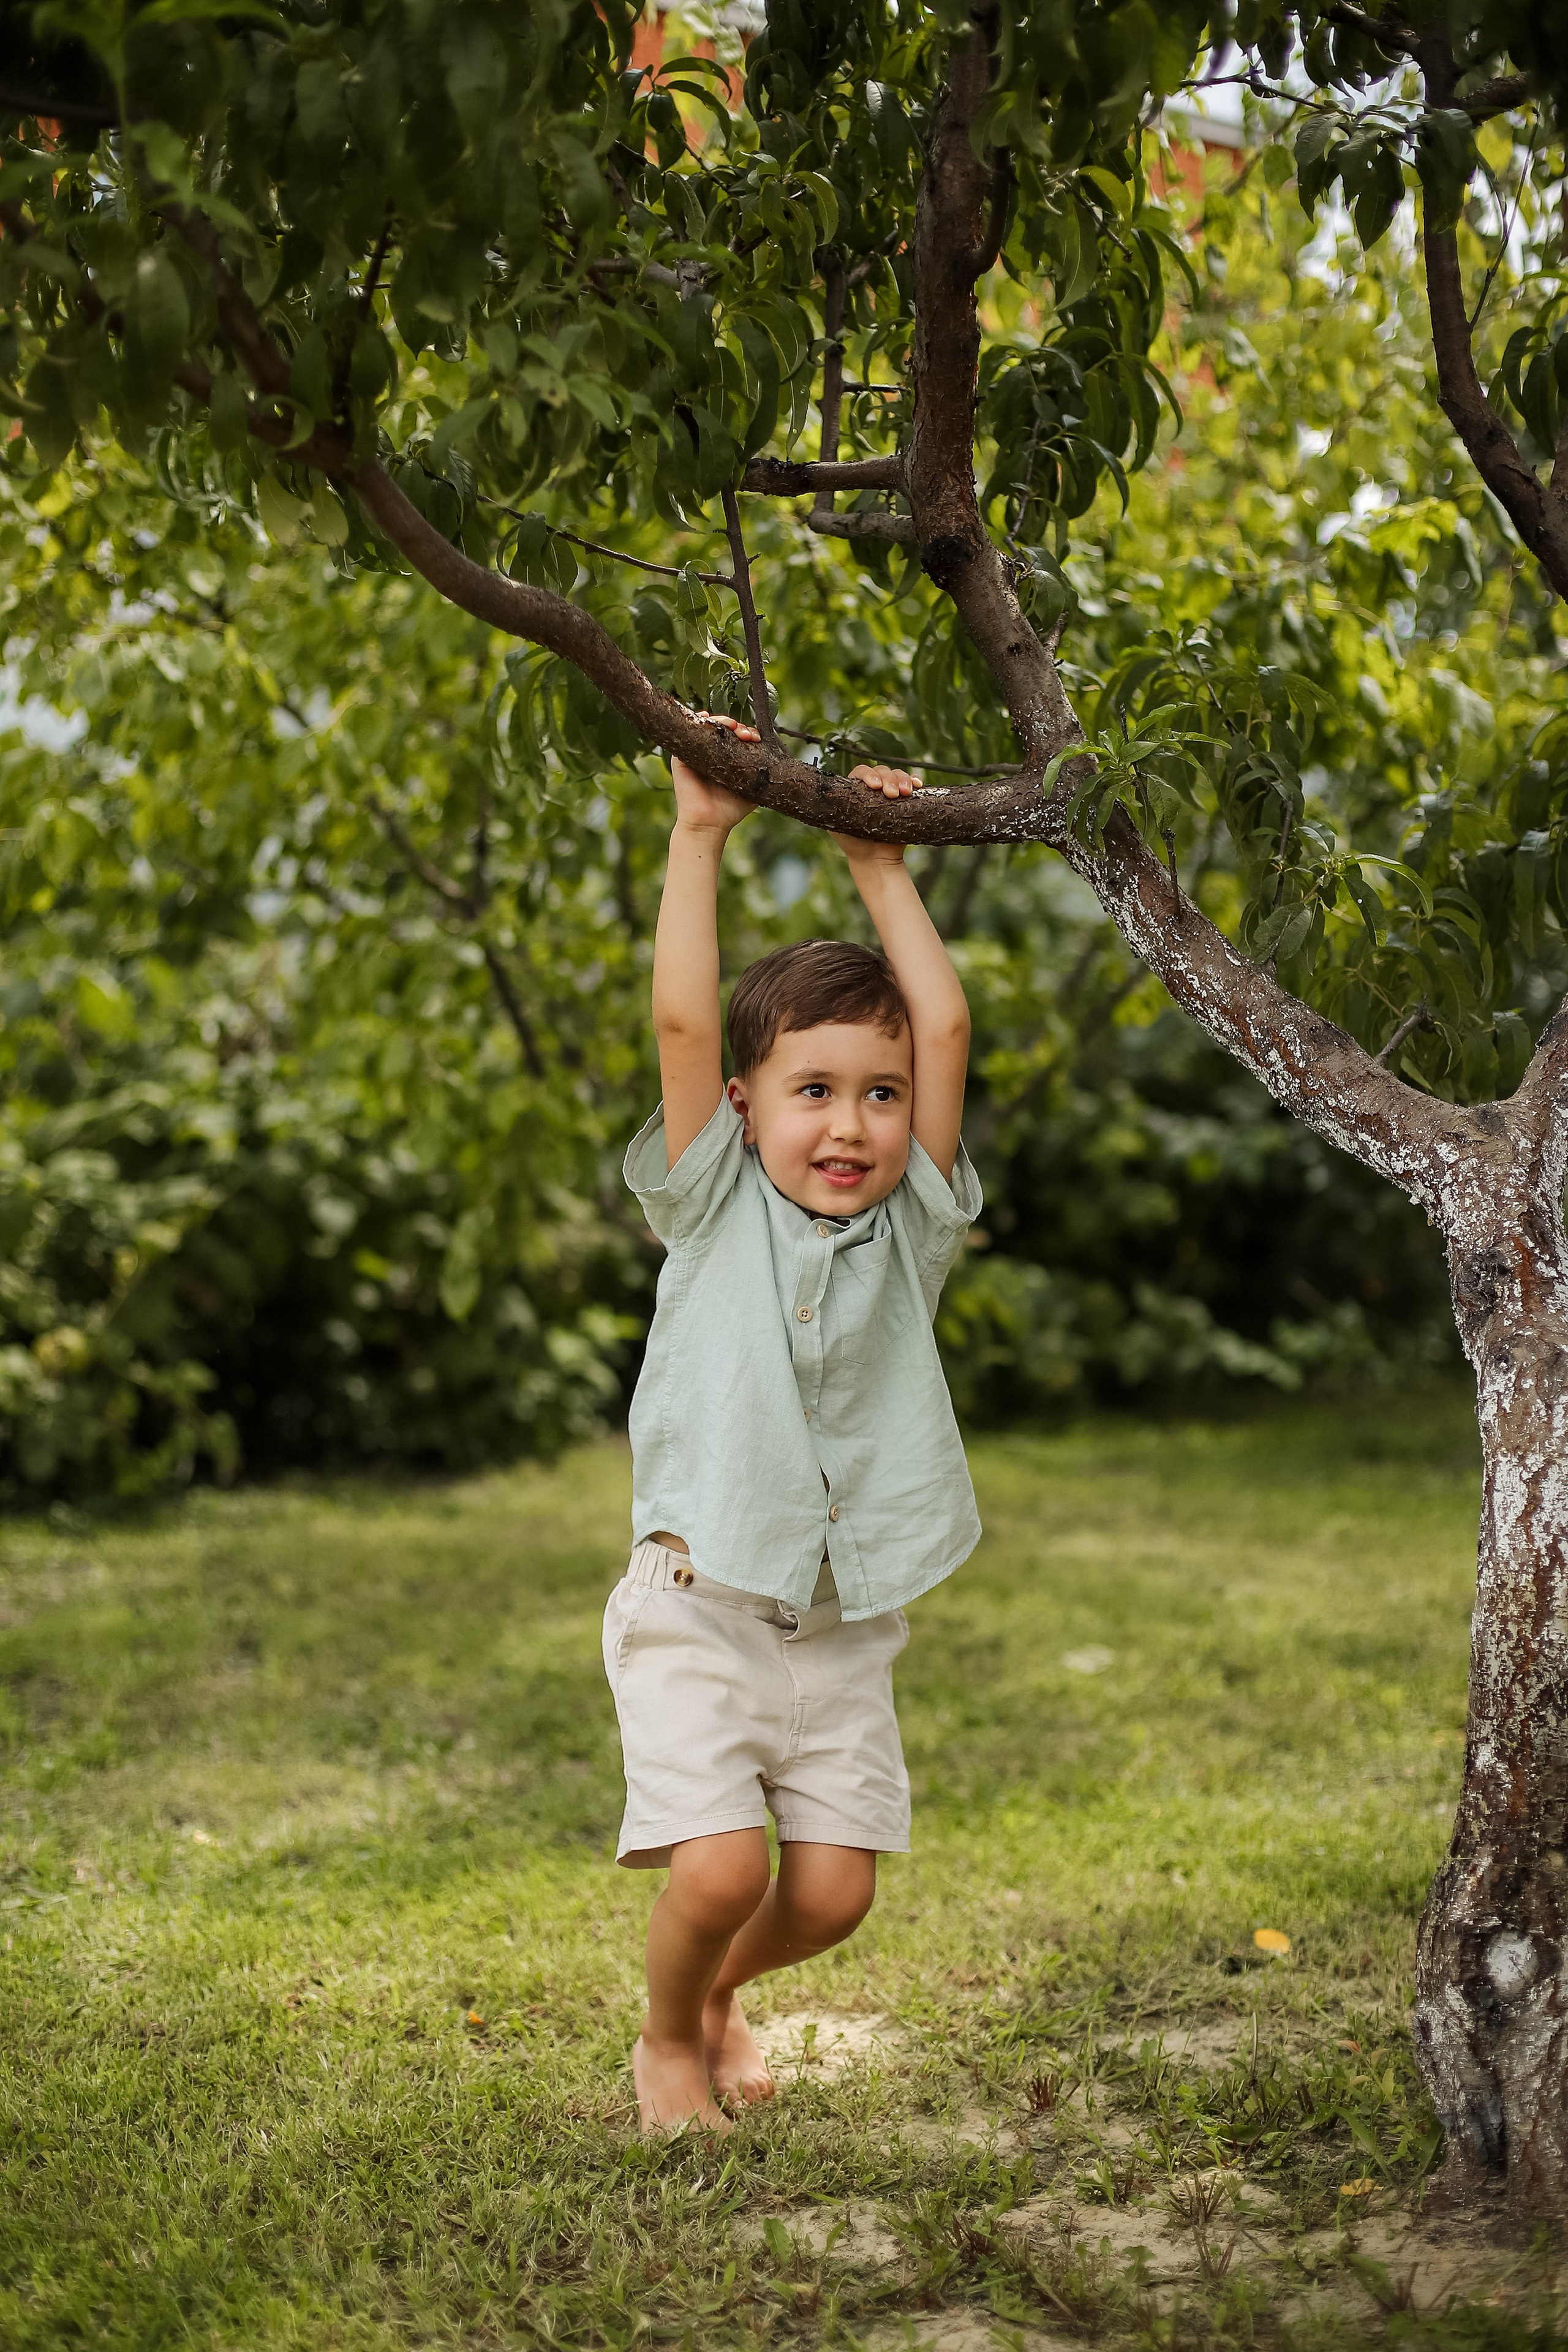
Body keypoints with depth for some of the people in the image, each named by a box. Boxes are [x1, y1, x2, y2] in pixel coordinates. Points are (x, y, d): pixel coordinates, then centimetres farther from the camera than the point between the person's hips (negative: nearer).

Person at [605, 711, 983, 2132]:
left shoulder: (912, 1229, 4)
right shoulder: (718, 1208, -1)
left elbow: (947, 1027, -2)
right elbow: (683, 1021, -11)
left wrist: (880, 867, 4)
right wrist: (701, 835, -9)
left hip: (848, 1628, 3)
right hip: (702, 1606, -3)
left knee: (832, 1890, 0)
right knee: (718, 1868, -15)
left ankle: (725, 1989, 34)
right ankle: (667, 2040, 18)